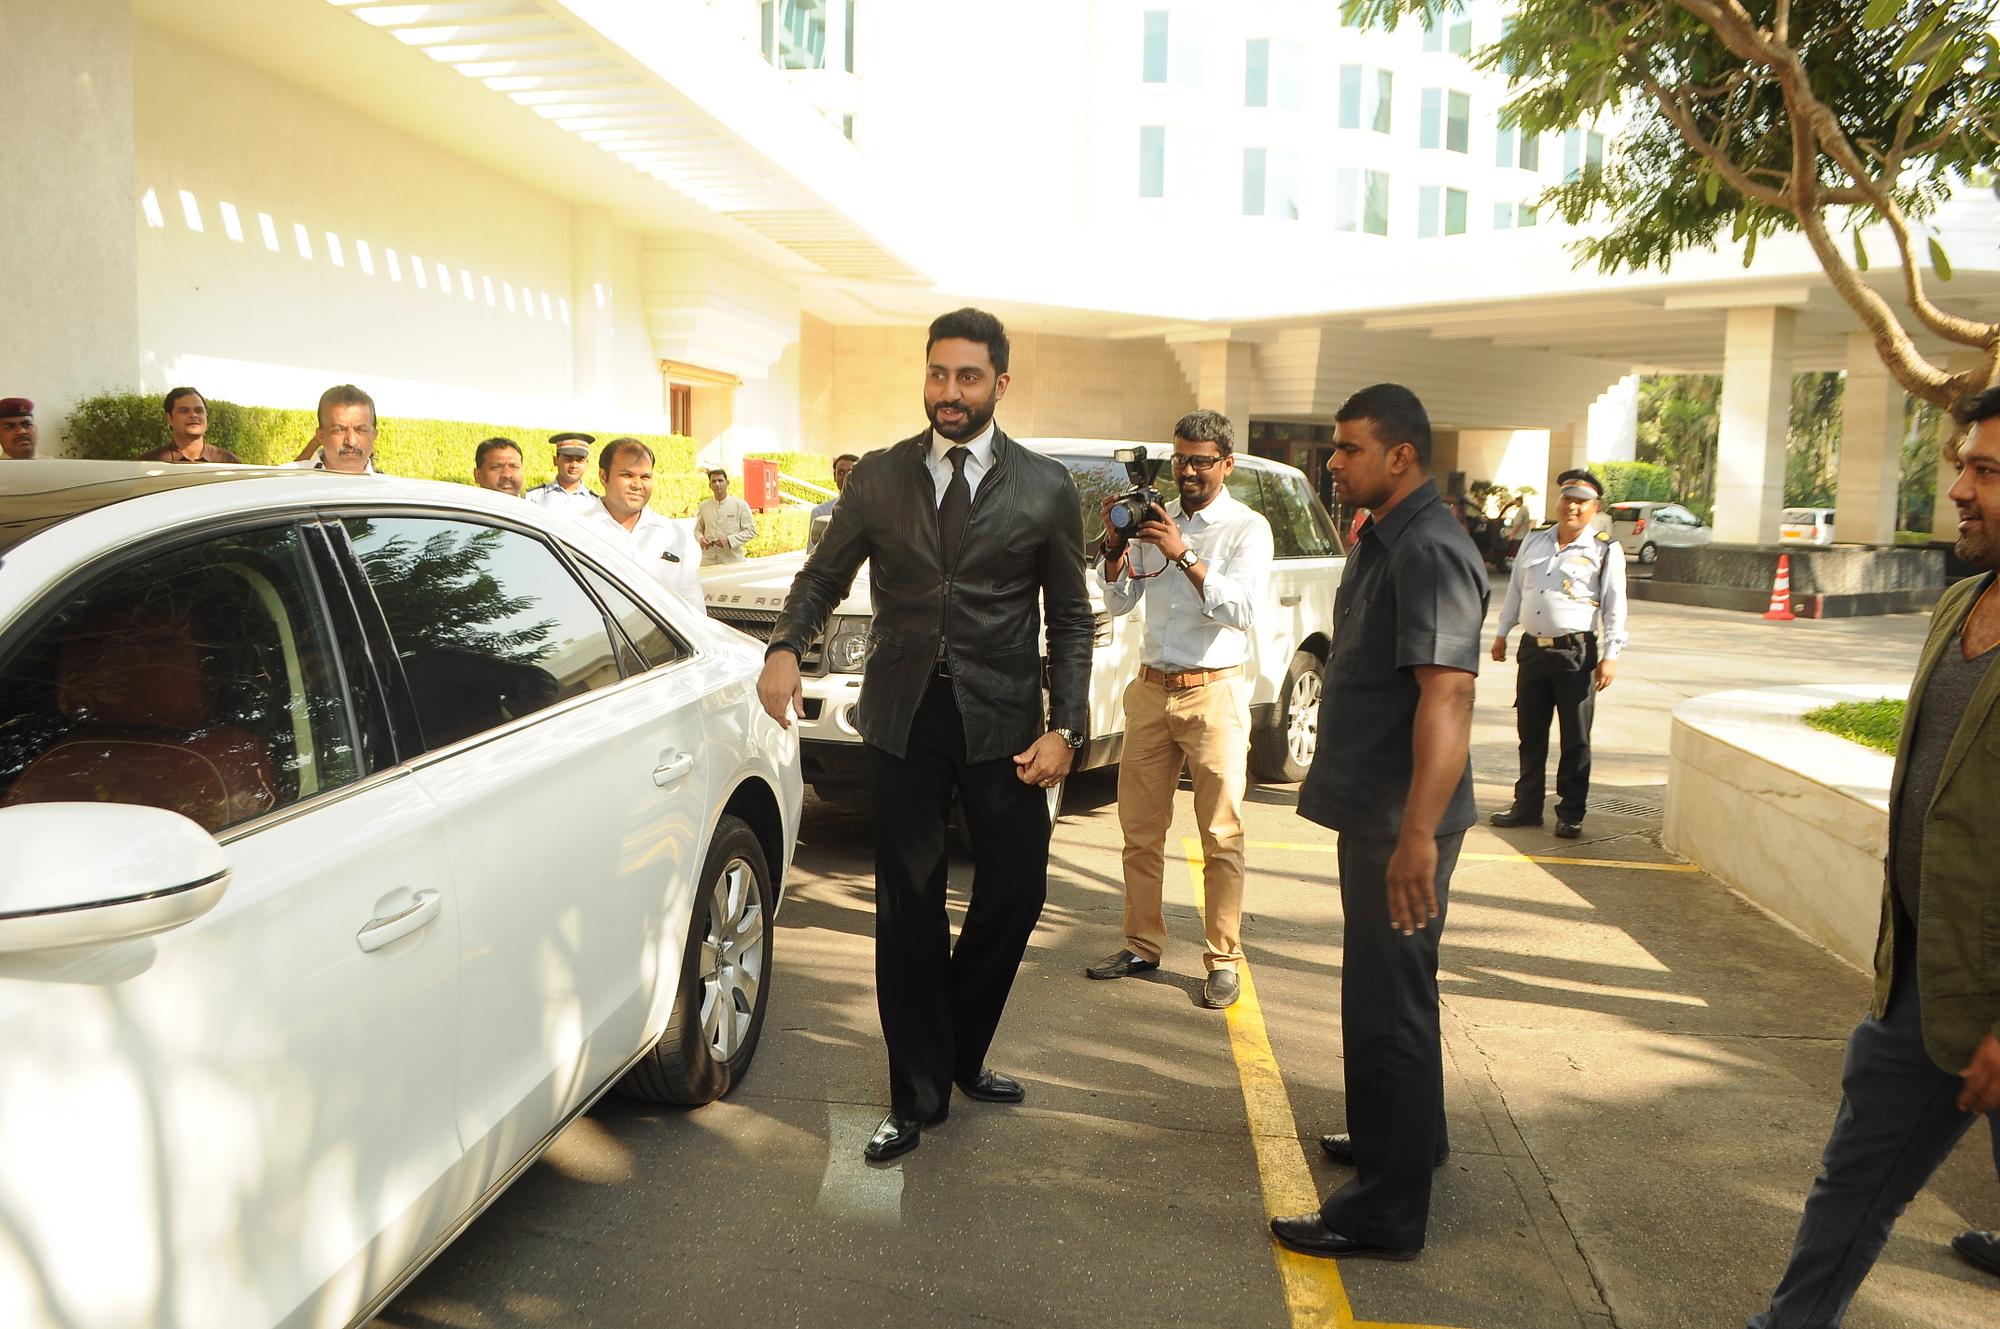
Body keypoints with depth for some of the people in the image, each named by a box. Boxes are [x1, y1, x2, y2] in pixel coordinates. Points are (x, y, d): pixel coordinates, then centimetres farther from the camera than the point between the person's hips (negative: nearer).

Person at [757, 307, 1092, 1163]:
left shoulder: (1046, 487, 1)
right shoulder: (878, 477, 4)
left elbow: (1070, 619, 2)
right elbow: (824, 574, 9)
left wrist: (1065, 728, -8)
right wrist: (786, 648, -12)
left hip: (1002, 717, 0)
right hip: (904, 715, 0)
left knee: (1016, 890, 6)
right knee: (909, 905, 5)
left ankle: (958, 1053, 32)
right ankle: (917, 1096, 20)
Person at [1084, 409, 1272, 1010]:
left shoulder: (1247, 527, -1)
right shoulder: (1155, 521, 14)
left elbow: (1242, 607, -15)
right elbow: (1119, 602, 11)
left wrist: (1182, 556, -21)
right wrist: (1114, 546, -6)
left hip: (1213, 694, -5)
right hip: (1150, 690, 5)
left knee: (1221, 835, -2)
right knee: (1140, 829, 8)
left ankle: (1223, 960, 5)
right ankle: (1142, 945, 19)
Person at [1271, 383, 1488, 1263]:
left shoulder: (1430, 551, -19)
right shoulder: (1383, 540, 13)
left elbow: (1446, 696, -28)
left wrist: (1418, 836, -32)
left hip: (1402, 820, -10)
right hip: (1372, 808, 10)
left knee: (1389, 1001, -2)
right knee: (1381, 988, 22)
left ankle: (1389, 1211, 9)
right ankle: (1396, 1137, 41)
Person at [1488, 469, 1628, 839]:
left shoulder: (1606, 550, -2)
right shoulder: (1534, 541, 12)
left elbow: (1615, 606, -4)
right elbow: (1515, 590, 20)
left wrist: (1611, 655, -10)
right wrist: (1502, 633, 19)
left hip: (1577, 652, -4)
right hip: (1533, 647, 4)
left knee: (1575, 738, 2)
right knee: (1530, 733, 11)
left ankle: (1571, 813, 12)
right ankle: (1527, 805, 22)